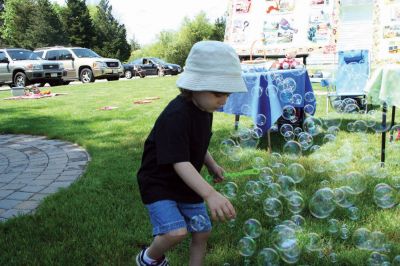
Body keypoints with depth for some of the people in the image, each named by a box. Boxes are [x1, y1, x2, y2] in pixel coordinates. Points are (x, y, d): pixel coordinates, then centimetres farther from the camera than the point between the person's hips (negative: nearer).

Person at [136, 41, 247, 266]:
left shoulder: (205, 110, -1)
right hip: (159, 183, -8)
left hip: (187, 185, 8)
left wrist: (212, 165, -1)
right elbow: (180, 163, -36)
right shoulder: (176, 116, -29)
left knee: (202, 232, 10)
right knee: (177, 232, -24)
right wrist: (210, 194, -47)